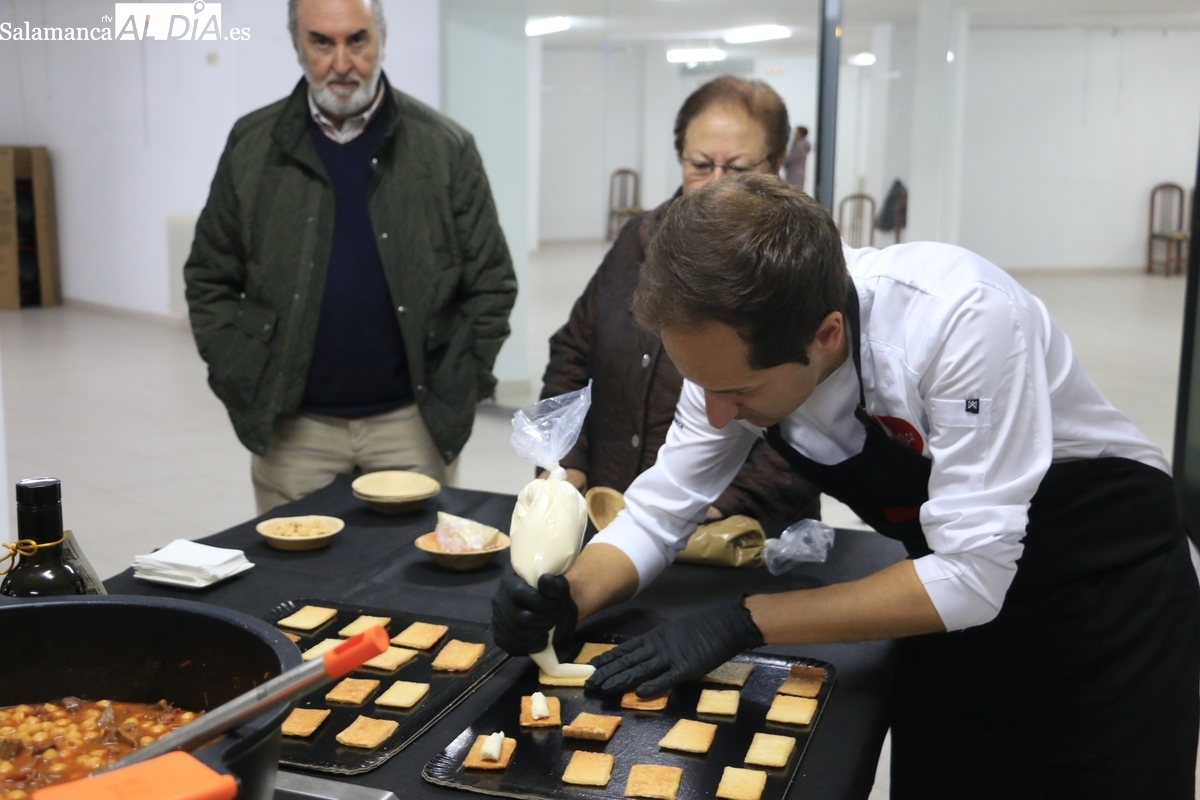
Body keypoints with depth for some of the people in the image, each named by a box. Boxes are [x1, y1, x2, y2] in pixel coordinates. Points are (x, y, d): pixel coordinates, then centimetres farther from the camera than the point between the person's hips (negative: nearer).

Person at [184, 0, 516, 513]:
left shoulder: (445, 147, -1)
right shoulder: (252, 146, 3)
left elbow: (490, 284, 2)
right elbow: (210, 281, 9)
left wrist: (456, 391, -4)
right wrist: (244, 384, -1)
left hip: (412, 422, -1)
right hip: (291, 428, 1)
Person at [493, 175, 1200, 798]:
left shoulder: (962, 318, -36)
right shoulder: (733, 346, -18)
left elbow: (970, 575, -33)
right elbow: (659, 512, -7)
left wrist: (741, 623, -32)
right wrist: (566, 598, -26)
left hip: (1107, 580, -4)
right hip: (961, 605, 5)